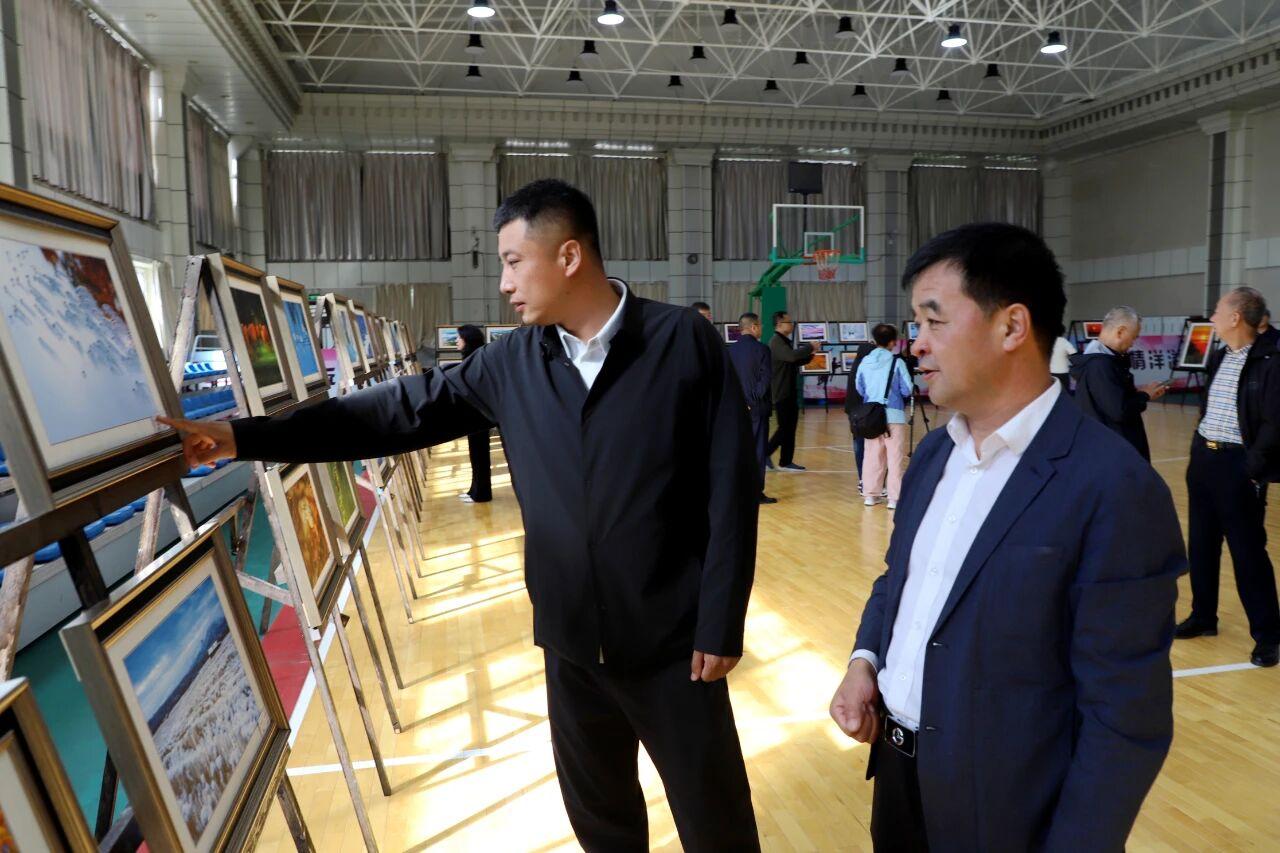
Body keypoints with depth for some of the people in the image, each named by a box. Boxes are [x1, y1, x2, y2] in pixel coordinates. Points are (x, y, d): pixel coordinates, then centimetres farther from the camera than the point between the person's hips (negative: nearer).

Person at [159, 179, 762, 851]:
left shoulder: (684, 342, -10)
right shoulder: (513, 362, 2)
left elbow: (730, 487, -10)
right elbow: (405, 410, 3)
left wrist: (720, 624, -11)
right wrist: (248, 437, 0)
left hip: (670, 641, -3)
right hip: (572, 641, 4)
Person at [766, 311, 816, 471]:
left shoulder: (784, 341, 17)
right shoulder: (776, 342, -16)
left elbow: (795, 361, 22)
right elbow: (792, 356, -32)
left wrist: (810, 355, 5)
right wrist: (809, 347, -19)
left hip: (789, 392, 10)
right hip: (782, 393, -10)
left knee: (789, 428, 10)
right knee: (785, 428, -7)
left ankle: (786, 462, 14)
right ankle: (764, 455, 2)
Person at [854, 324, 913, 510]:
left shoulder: (864, 362, 2)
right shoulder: (896, 362, -9)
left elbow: (859, 389, 10)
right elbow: (907, 390, -7)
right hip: (893, 414, -4)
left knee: (873, 456, 12)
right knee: (895, 458, 1)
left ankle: (870, 494, 17)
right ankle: (894, 497, 1)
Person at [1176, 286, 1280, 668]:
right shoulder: (1218, 358, 11)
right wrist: (1199, 450, 12)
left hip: (1236, 464, -7)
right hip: (1203, 458, 8)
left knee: (1248, 551, 0)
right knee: (1201, 543, 14)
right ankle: (1203, 617, 28)